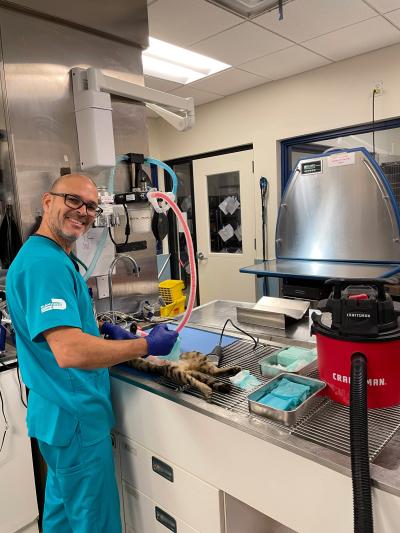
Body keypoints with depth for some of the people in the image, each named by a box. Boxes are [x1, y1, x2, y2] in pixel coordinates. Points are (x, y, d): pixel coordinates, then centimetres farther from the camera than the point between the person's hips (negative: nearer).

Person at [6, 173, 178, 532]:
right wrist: (145, 346, -24)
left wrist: (102, 330, 9)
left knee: (63, 502, 28)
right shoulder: (46, 263, -25)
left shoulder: (52, 256, 8)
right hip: (75, 417, -10)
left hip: (57, 411, 10)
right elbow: (70, 352, -34)